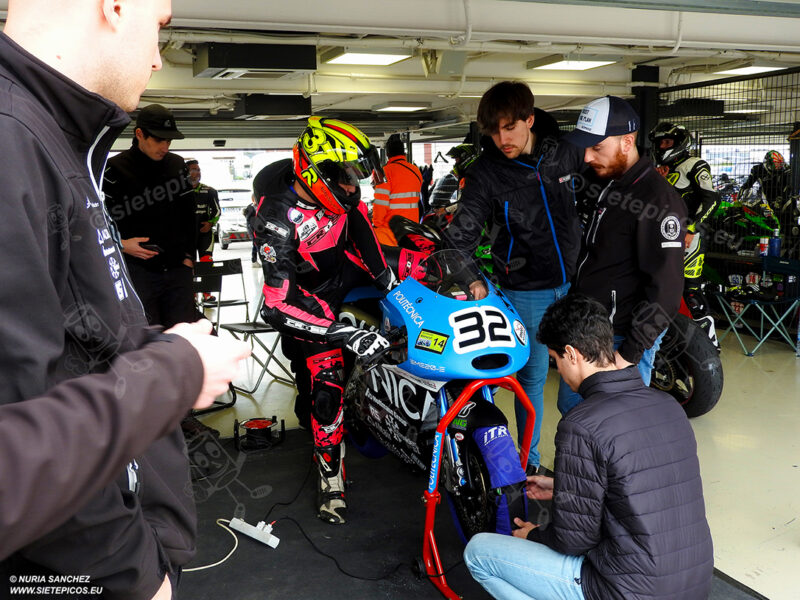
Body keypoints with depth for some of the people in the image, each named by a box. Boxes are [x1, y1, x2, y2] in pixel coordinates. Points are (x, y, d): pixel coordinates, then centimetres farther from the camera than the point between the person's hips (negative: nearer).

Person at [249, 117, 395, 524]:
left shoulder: (336, 184, -16)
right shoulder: (278, 219, -35)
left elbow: (355, 215, 6)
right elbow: (278, 304, -37)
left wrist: (383, 273, 1)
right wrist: (345, 335, -43)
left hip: (347, 265, 7)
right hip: (312, 294, -7)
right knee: (325, 384, -10)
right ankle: (330, 476, 5)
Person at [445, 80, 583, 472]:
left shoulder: (564, 153, -2)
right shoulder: (485, 173, -12)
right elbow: (463, 233, -16)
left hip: (574, 282, 4)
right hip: (526, 291, -3)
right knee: (533, 375, 5)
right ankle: (530, 461, 21)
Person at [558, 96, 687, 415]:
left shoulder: (659, 200, -19)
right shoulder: (597, 182, 6)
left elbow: (665, 289, -22)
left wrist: (630, 353, -21)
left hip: (622, 339, -8)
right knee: (570, 407, 21)